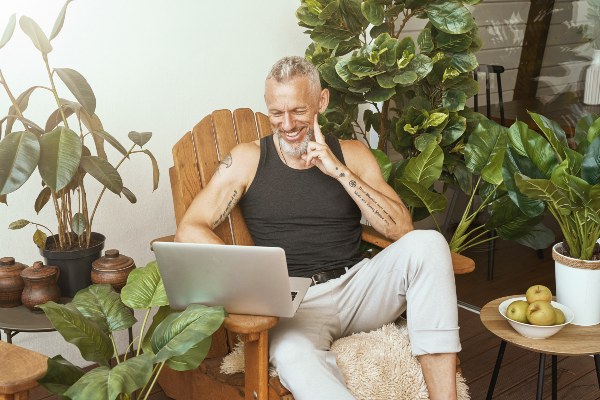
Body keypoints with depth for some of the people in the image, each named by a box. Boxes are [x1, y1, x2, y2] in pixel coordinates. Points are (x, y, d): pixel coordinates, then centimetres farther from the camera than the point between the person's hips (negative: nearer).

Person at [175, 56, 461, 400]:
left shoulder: (352, 154, 8)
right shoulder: (248, 159, 4)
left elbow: (401, 228, -2)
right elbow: (189, 230, -3)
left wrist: (338, 170, -12)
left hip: (356, 289, 3)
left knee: (428, 244, -25)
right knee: (294, 357, -39)